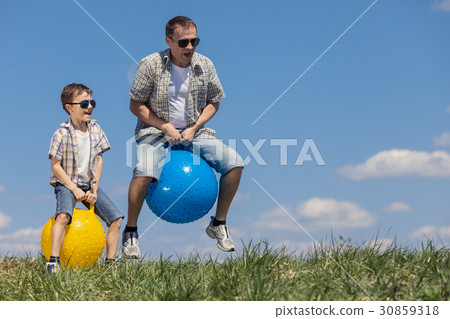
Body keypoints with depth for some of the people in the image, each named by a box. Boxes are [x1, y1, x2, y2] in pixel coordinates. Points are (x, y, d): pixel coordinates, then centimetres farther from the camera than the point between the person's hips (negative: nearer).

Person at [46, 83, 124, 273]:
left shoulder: (95, 129, 2)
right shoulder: (62, 134, -14)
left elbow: (98, 159, 5)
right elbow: (55, 166, -12)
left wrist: (94, 189, -3)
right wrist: (75, 189, -17)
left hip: (89, 185, 6)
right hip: (66, 183, -5)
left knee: (116, 219, -4)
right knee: (63, 215, -34)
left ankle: (110, 262, 6)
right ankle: (53, 261, -29)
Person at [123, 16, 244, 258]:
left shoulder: (205, 65, -1)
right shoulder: (151, 65, -11)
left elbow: (213, 102, 9)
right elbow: (135, 105, -6)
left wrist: (194, 127, -7)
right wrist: (165, 127, -16)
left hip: (193, 131, 4)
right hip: (155, 130, -4)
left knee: (234, 163, -13)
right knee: (144, 172, -33)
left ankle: (219, 224, 4)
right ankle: (130, 232, -9)